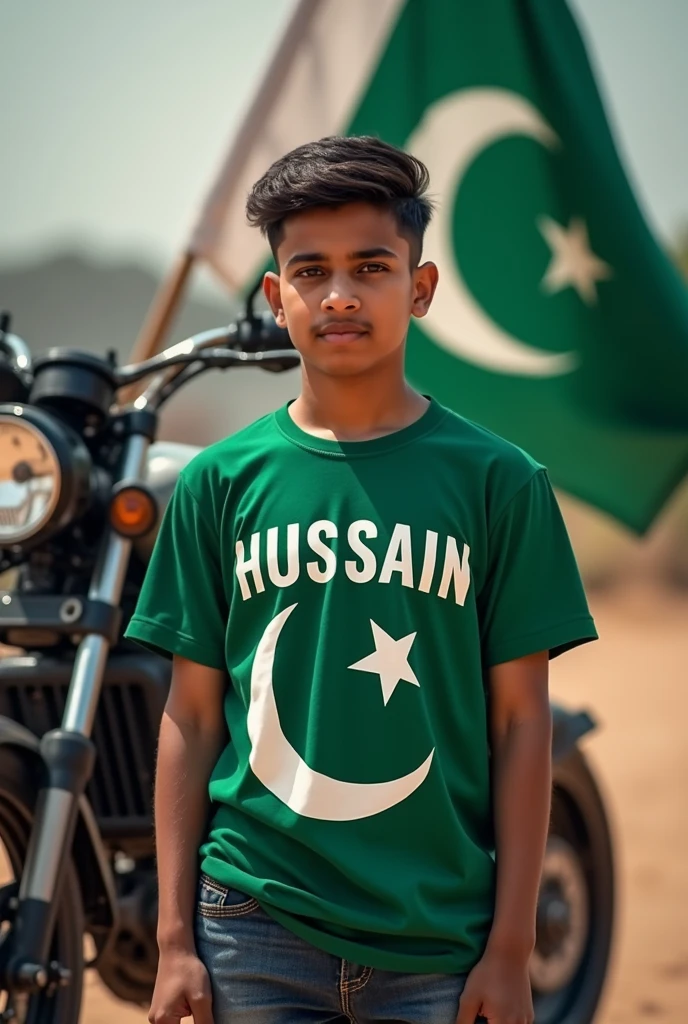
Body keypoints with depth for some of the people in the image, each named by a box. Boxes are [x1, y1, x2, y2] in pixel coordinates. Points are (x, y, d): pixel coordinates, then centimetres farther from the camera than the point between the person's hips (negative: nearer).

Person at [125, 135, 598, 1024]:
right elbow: (191, 718, 5)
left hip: (441, 942, -1)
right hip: (256, 930, 1)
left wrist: (512, 948, -3)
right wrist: (174, 938, 1)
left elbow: (521, 722, 1)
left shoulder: (498, 481, 1)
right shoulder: (221, 482, 4)